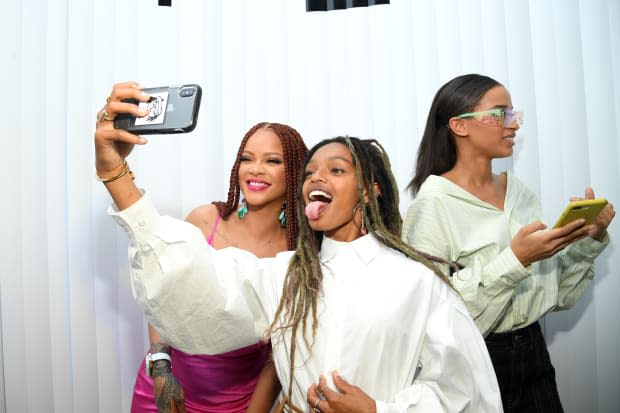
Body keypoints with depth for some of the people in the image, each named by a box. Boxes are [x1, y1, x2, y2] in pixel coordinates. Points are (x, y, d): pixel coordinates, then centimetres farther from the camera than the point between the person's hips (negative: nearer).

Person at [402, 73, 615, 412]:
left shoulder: (518, 191, 3)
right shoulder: (434, 201, -16)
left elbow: (557, 294, 8)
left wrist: (590, 240, -5)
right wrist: (514, 260, -26)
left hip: (532, 350, 6)